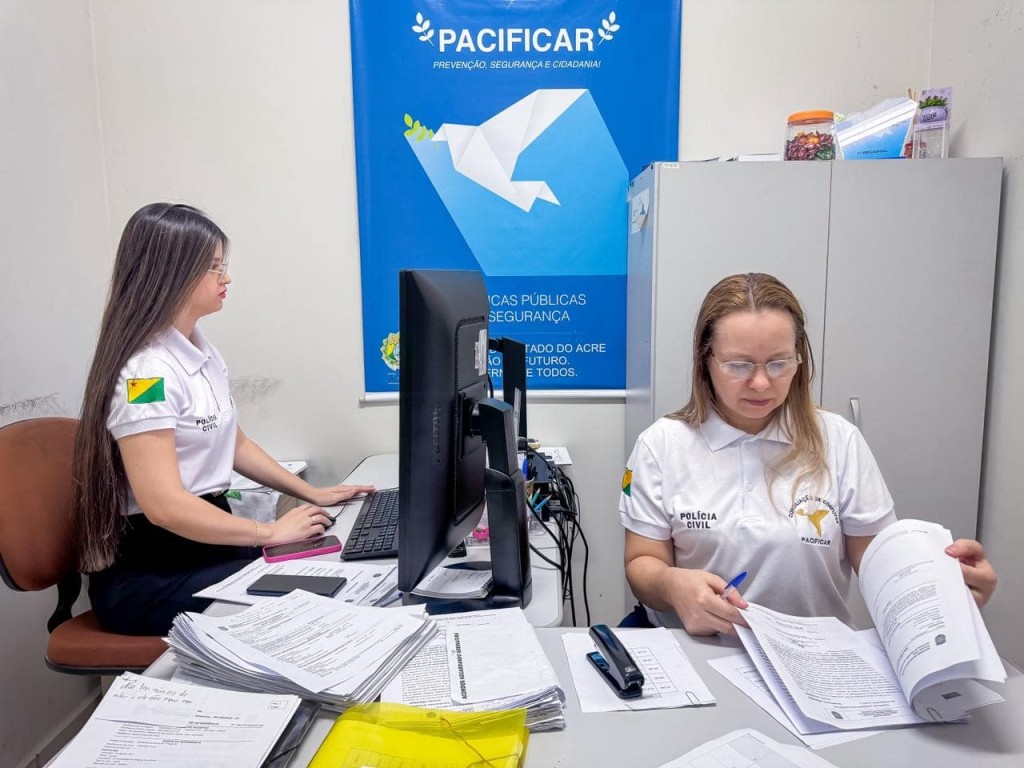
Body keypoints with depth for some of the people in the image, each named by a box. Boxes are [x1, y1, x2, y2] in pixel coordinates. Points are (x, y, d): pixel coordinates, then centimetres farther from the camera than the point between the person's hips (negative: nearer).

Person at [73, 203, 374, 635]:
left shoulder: (204, 353, 7)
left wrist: (311, 494, 12)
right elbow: (164, 506, -27)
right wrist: (270, 533, -19)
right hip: (148, 576, -8)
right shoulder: (145, 372, -21)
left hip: (203, 543, 8)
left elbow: (233, 444, 17)